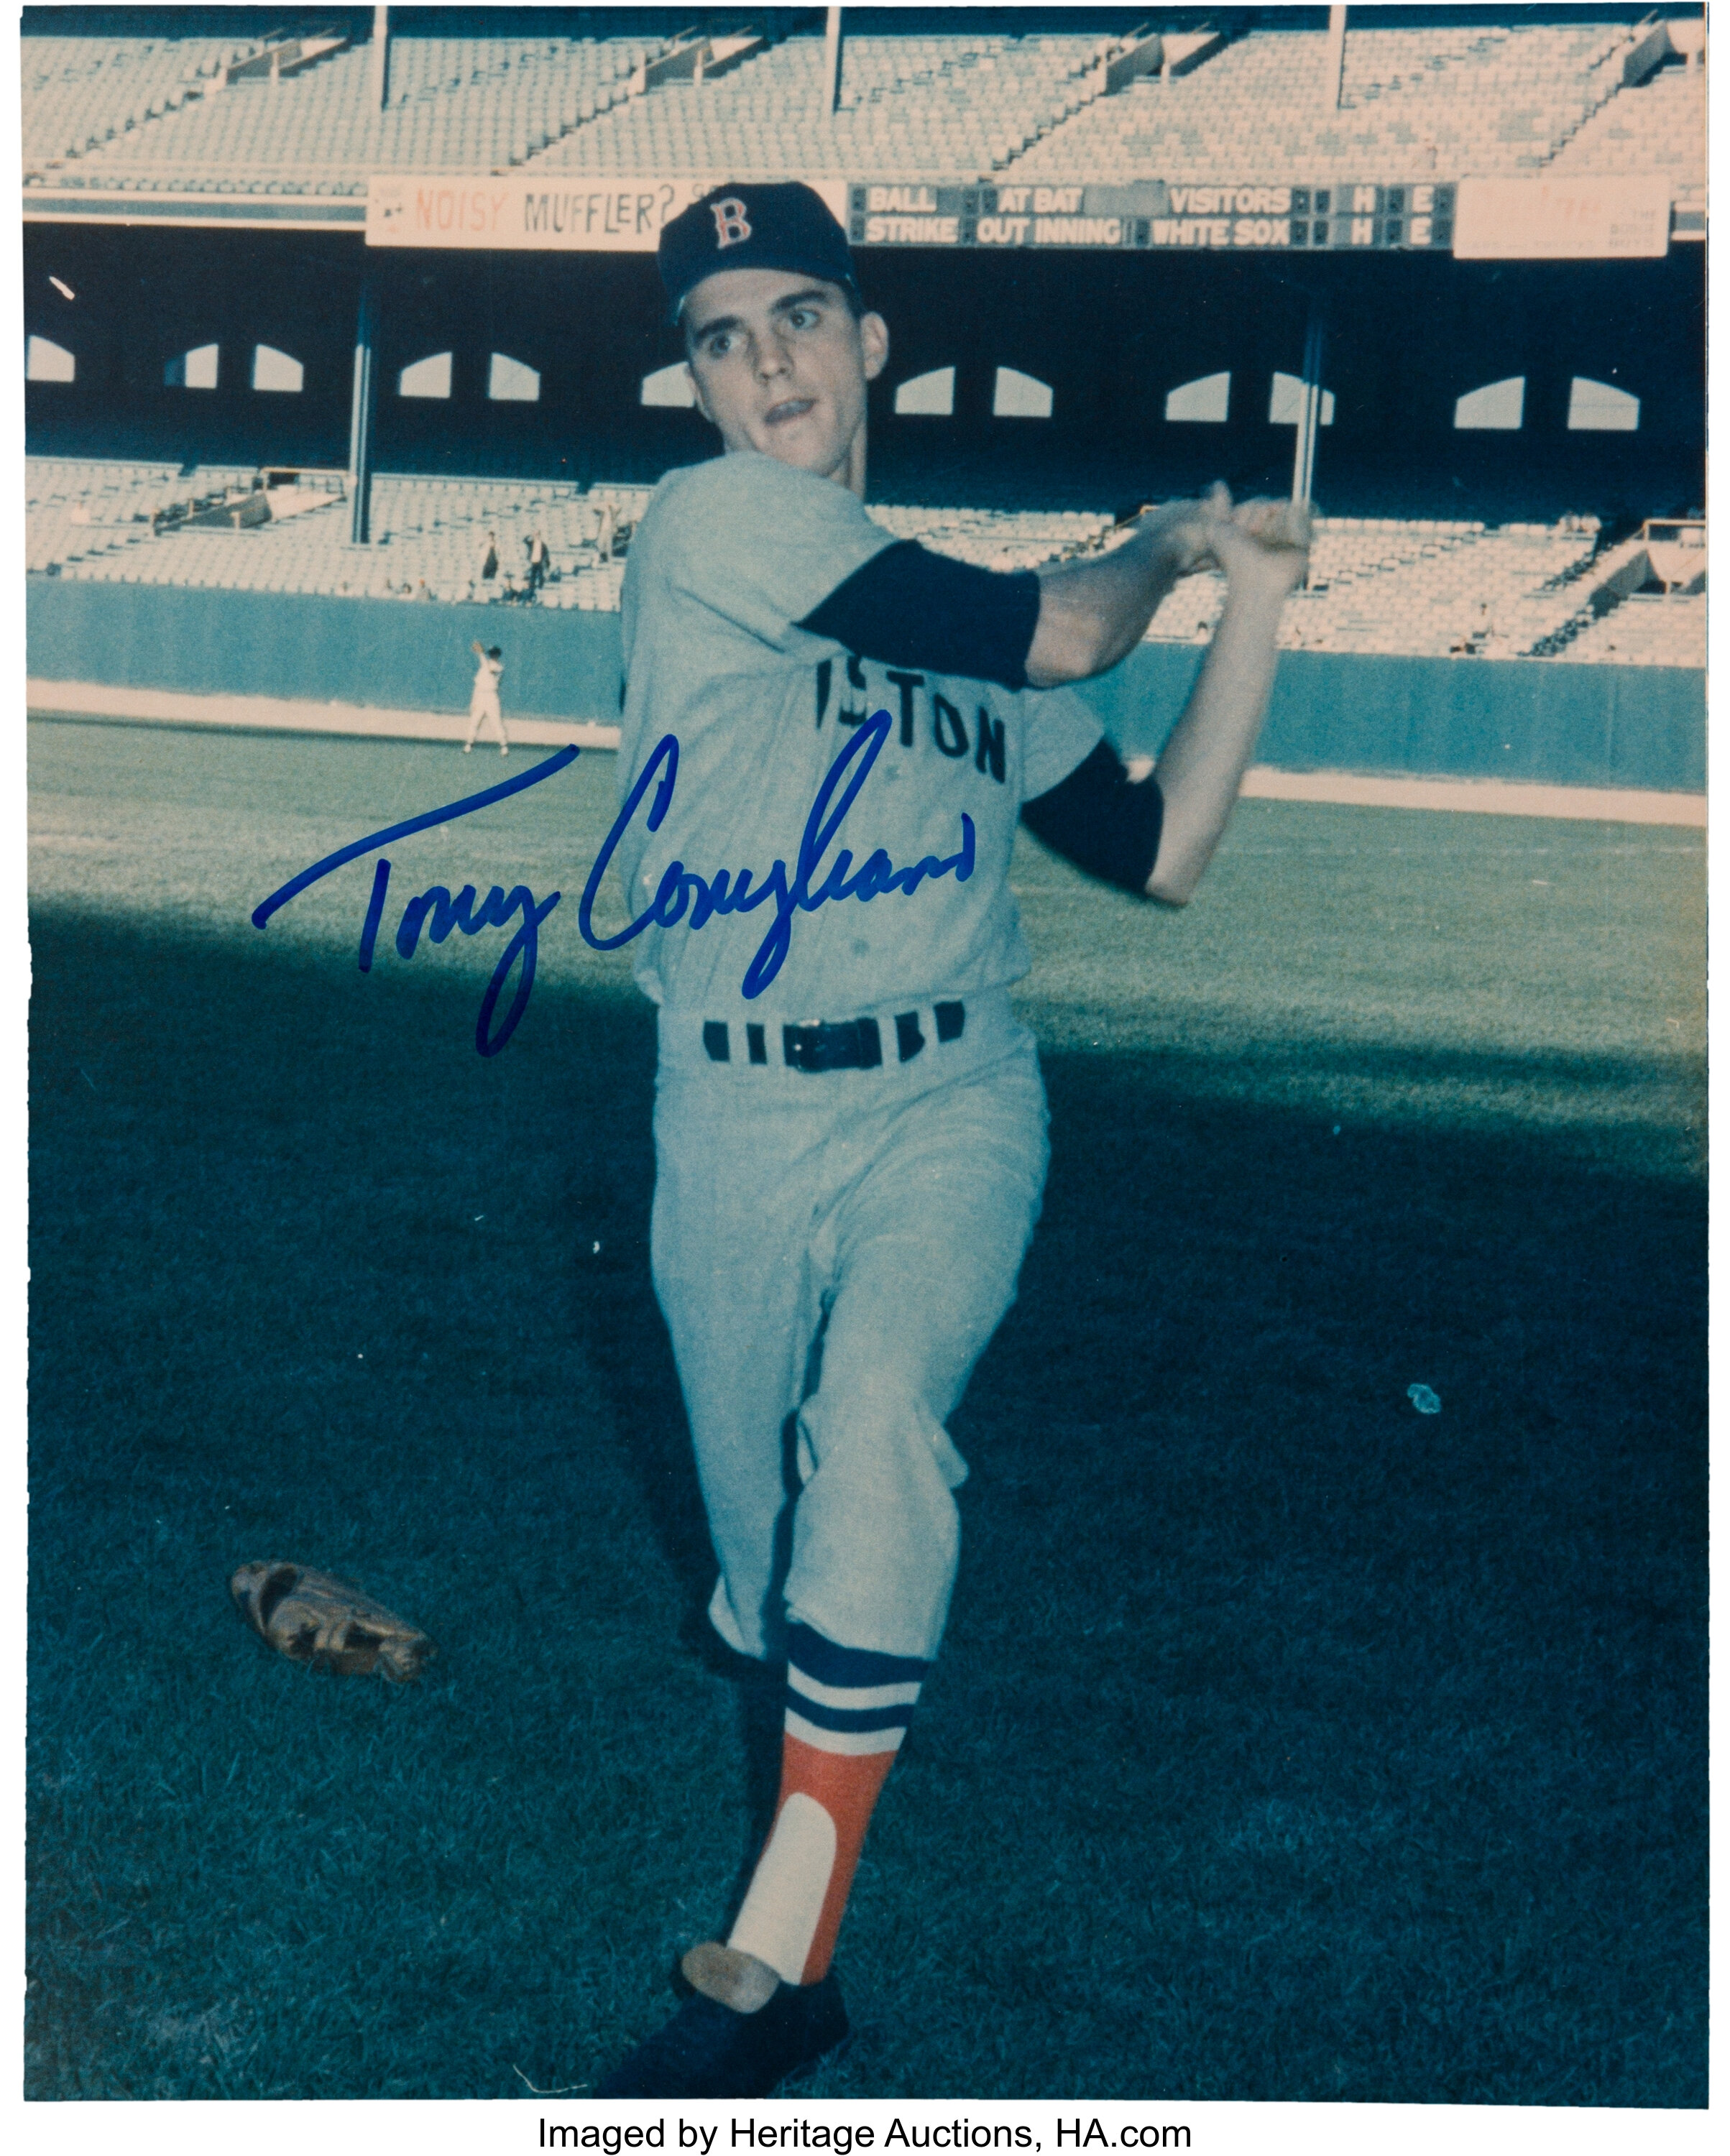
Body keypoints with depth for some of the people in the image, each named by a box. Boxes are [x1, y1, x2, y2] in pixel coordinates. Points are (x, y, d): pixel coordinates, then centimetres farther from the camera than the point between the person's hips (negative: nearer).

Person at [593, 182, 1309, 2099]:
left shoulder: (974, 636, 15)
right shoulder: (708, 523, -4)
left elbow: (1161, 853, 12)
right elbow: (1057, 632, -10)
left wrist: (1252, 599, 9)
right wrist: (1162, 539, 11)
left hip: (951, 1108, 2)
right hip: (733, 1128, -2)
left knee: (876, 1433, -27)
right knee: (775, 1576, 5)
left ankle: (776, 1950, -23)